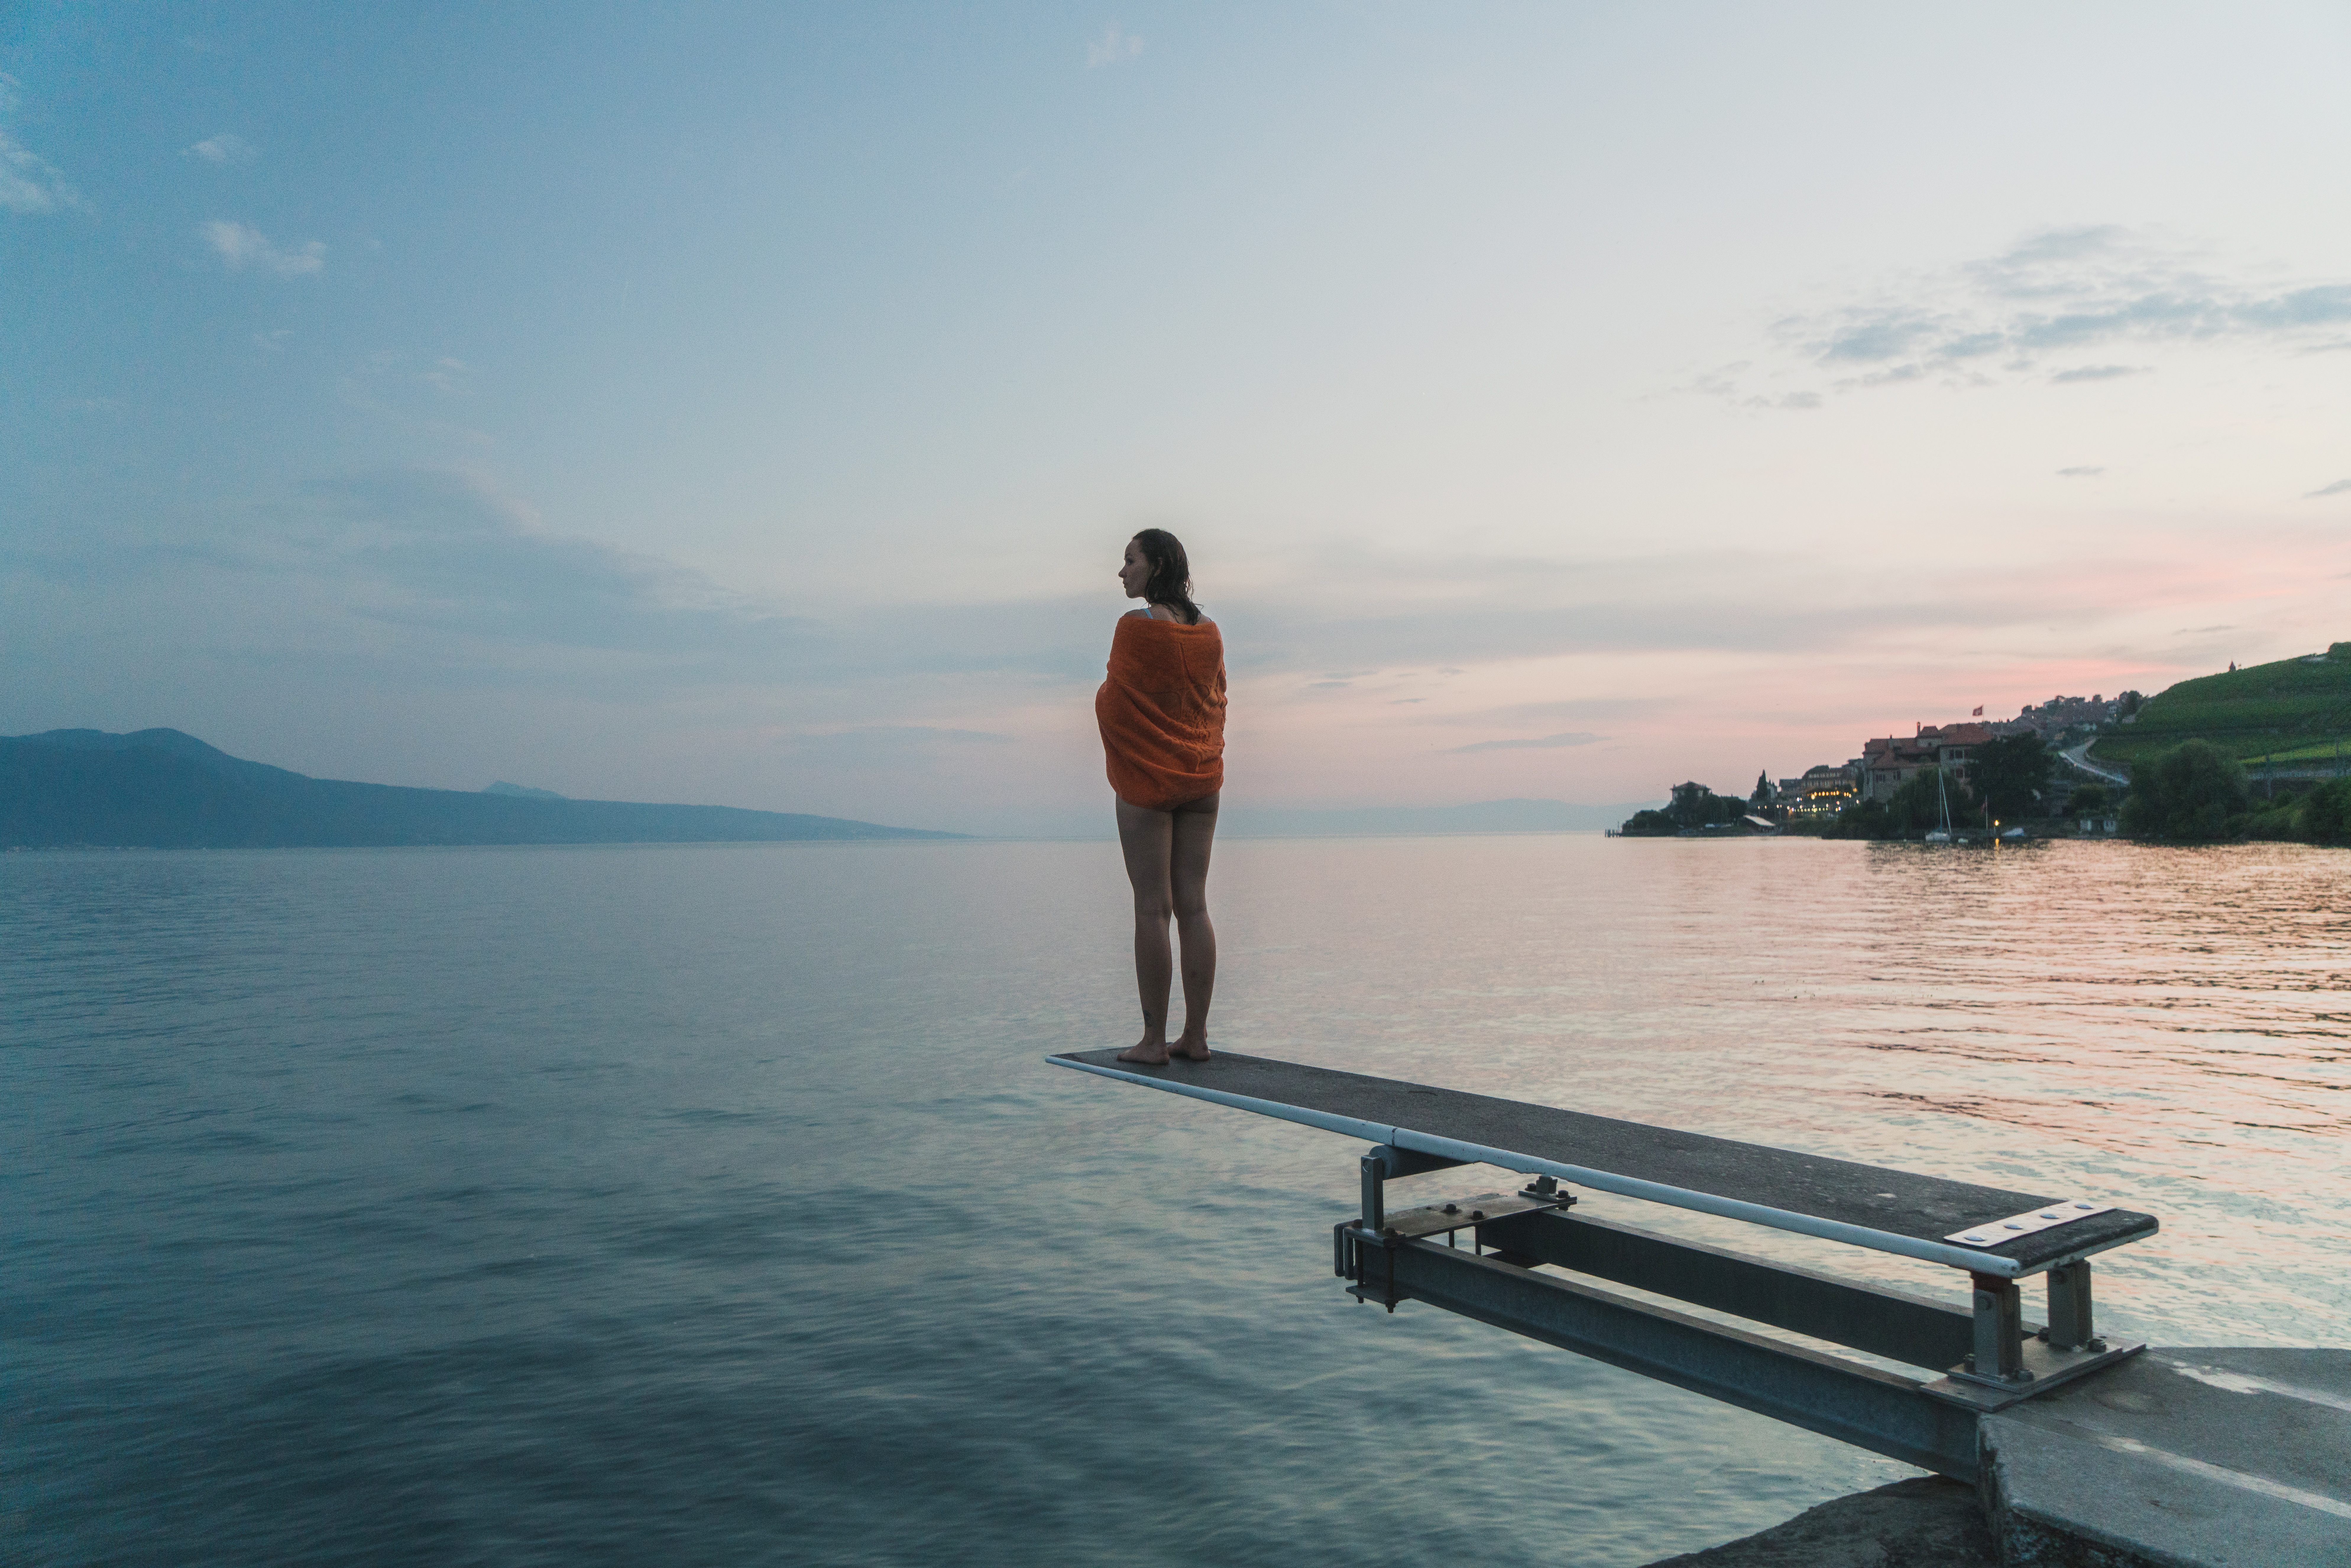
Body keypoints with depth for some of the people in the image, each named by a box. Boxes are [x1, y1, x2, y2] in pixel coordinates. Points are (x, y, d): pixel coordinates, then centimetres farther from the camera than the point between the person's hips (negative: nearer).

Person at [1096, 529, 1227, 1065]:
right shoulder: (1209, 632, 7)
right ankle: (1196, 1036, 10)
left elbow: (1113, 701, -7)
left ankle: (1154, 1040, 0)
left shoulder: (1136, 626, -11)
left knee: (1152, 909, -3)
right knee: (1193, 906, 6)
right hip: (1202, 779, 6)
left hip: (1146, 779, -6)